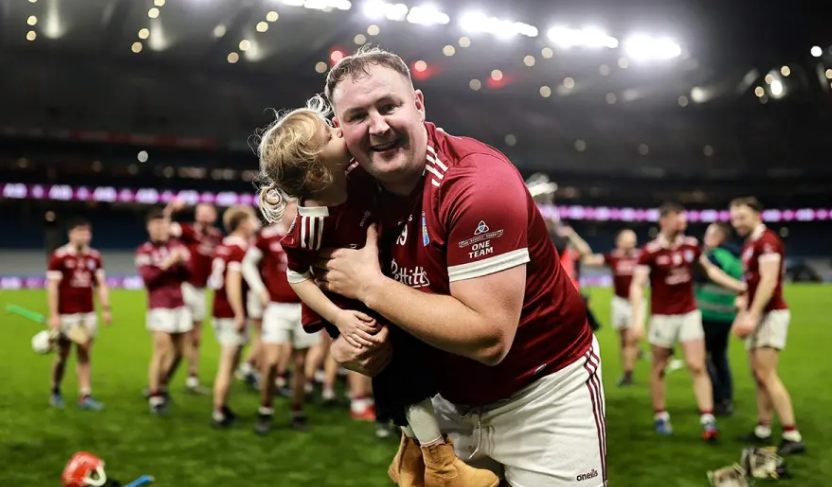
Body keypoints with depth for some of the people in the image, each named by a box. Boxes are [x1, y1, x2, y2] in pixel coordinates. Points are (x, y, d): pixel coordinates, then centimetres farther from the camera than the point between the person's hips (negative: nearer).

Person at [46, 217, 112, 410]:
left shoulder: (95, 257, 7)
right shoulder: (59, 256, -9)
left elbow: (101, 284, 11)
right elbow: (52, 286, -10)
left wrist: (105, 308, 2)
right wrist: (53, 315, -14)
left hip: (88, 314, 4)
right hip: (66, 314, -4)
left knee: (85, 355, 3)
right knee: (63, 355, 6)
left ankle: (85, 396, 5)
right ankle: (55, 391, 28)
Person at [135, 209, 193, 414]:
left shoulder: (179, 247, 11)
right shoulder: (144, 251, 0)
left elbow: (188, 274, 3)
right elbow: (148, 278, -13)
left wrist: (181, 262, -16)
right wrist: (167, 263, -20)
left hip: (180, 306, 5)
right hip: (160, 307, -5)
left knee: (179, 352, 9)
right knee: (161, 350, -13)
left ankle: (161, 387, 28)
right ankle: (154, 396, -3)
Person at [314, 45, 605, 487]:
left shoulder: (478, 183, -26)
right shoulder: (357, 194, -5)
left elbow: (489, 337, -31)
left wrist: (370, 284, -25)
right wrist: (346, 345, -16)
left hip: (544, 394, -5)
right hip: (452, 401, 6)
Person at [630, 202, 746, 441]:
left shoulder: (691, 245, 1)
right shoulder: (650, 251, -13)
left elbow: (710, 270, 18)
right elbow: (637, 286, -18)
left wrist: (739, 286, 16)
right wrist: (637, 319, -30)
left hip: (689, 314, 3)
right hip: (662, 316, -3)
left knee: (697, 367, -4)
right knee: (659, 368, 8)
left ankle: (708, 420, -2)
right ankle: (660, 417, 23)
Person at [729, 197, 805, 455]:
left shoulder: (767, 240, -14)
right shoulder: (749, 244, 16)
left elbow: (769, 281, -23)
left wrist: (752, 315, -27)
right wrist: (742, 315, 20)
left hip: (770, 314, -10)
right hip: (757, 315, 10)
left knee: (767, 375, -13)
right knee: (759, 375, 12)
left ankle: (793, 436, -11)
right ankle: (763, 430, 20)